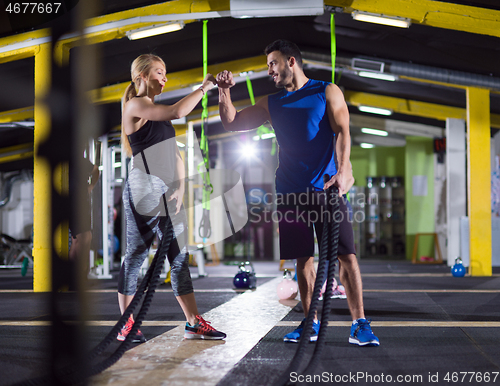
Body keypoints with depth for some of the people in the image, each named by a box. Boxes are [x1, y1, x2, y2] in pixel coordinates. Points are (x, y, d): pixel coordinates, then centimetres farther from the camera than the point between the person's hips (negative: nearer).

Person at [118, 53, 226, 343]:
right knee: (136, 255, -1)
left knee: (180, 257, 6)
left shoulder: (158, 112, 21)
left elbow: (175, 152, 18)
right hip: (144, 192, -9)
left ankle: (194, 323, 10)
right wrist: (204, 87, -11)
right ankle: (126, 325, 9)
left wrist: (181, 186, 4)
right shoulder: (135, 106, -7)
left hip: (168, 193, 9)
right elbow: (178, 112, -23)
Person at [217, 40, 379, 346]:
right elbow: (232, 123, 20)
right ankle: (311, 324, 15)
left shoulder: (327, 92, 5)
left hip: (326, 188, -4)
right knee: (304, 259, 6)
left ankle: (359, 324, -4)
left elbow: (342, 132, -7)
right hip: (290, 191, 4)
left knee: (346, 254, -8)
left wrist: (344, 170, -23)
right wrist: (225, 92, 3)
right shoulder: (271, 103, 17)